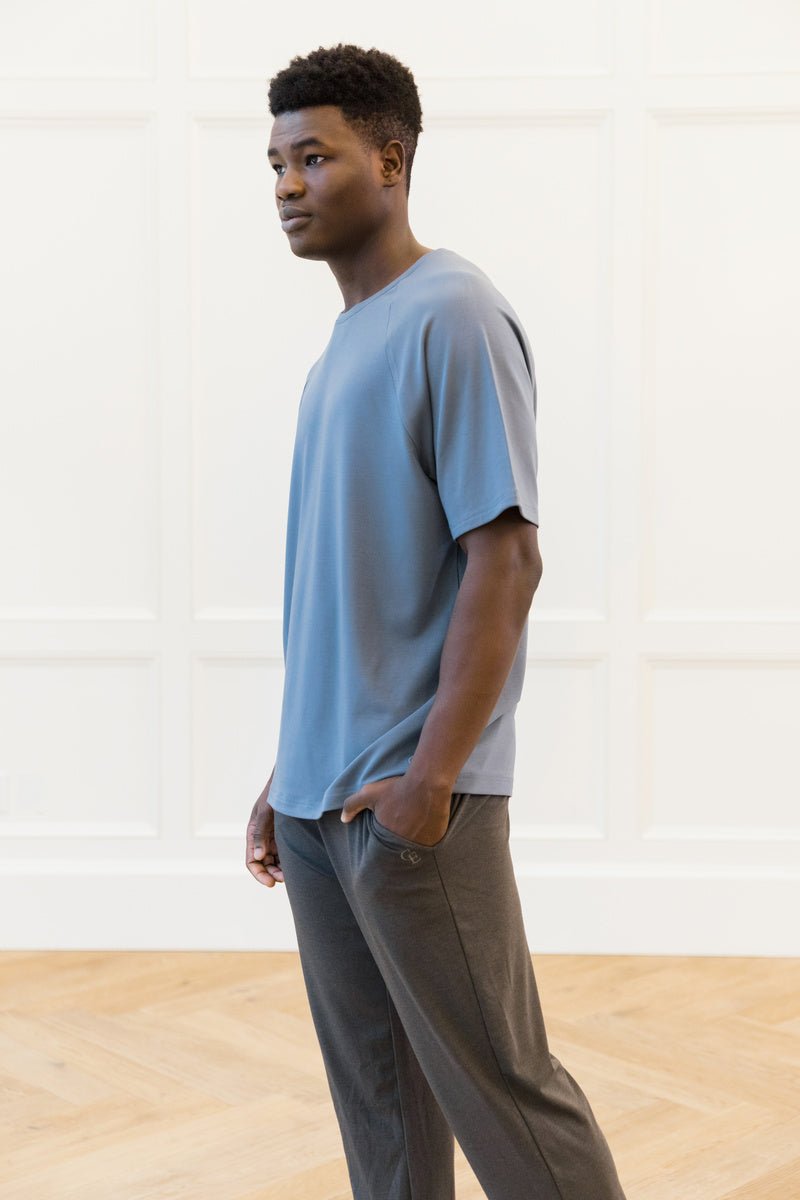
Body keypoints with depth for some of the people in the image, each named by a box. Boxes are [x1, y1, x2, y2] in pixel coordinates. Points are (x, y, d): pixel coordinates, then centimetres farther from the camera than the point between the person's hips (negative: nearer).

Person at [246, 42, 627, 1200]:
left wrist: (431, 776, -19)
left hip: (407, 800, -8)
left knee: (499, 1086, 1)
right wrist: (290, 770, 17)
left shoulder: (452, 317, -10)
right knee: (375, 1097, 14)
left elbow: (505, 557, -16)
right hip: (319, 797, 8)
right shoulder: (346, 337, 15)